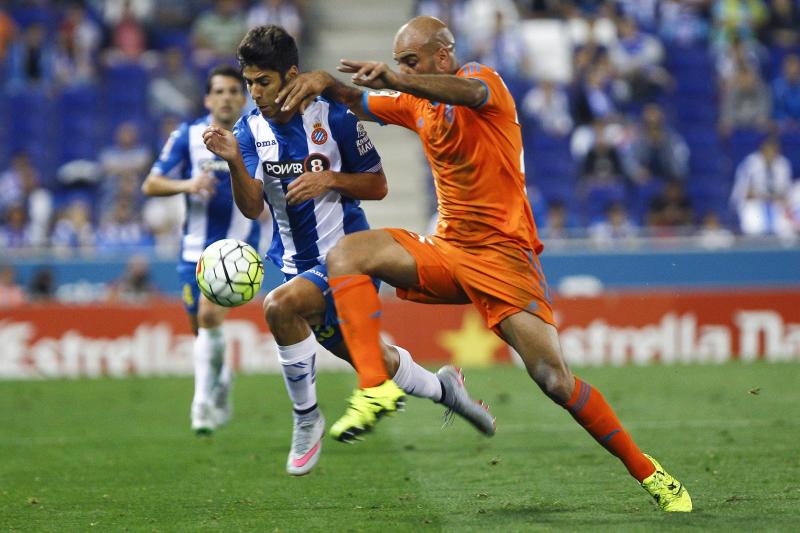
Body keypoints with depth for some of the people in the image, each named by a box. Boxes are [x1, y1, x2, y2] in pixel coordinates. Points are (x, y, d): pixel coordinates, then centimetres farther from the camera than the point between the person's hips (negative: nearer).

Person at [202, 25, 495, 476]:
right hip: (297, 263, 6)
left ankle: (307, 417, -15)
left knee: (280, 306, -31)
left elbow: (378, 185, -3)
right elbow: (253, 207, -13)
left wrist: (330, 180, -20)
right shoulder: (250, 129, -2)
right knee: (362, 357, 15)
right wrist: (235, 162, -31)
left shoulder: (334, 116, -11)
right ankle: (441, 387, 43)